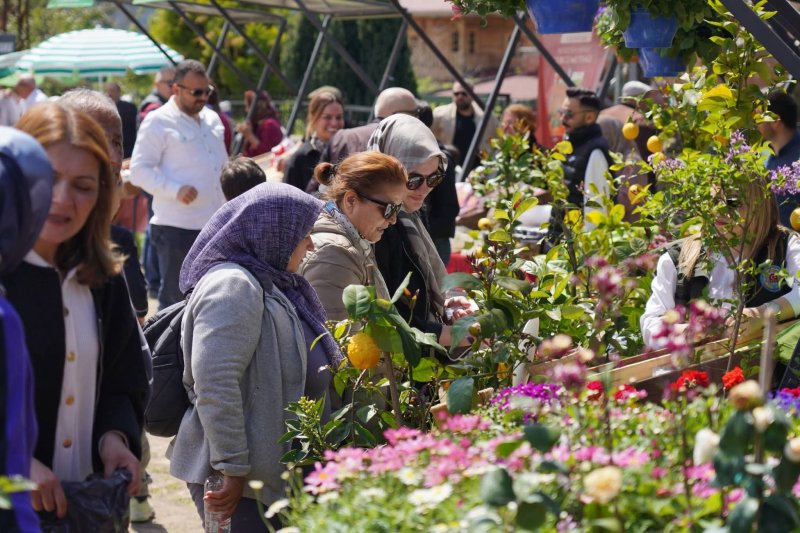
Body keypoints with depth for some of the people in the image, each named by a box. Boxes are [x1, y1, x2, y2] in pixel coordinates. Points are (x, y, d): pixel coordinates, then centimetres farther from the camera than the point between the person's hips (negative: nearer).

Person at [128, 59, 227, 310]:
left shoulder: (211, 119, 14)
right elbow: (139, 170, -13)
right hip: (176, 227, -7)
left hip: (214, 225, 7)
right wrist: (176, 190, -25)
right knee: (175, 300, -1)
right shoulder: (158, 122, -8)